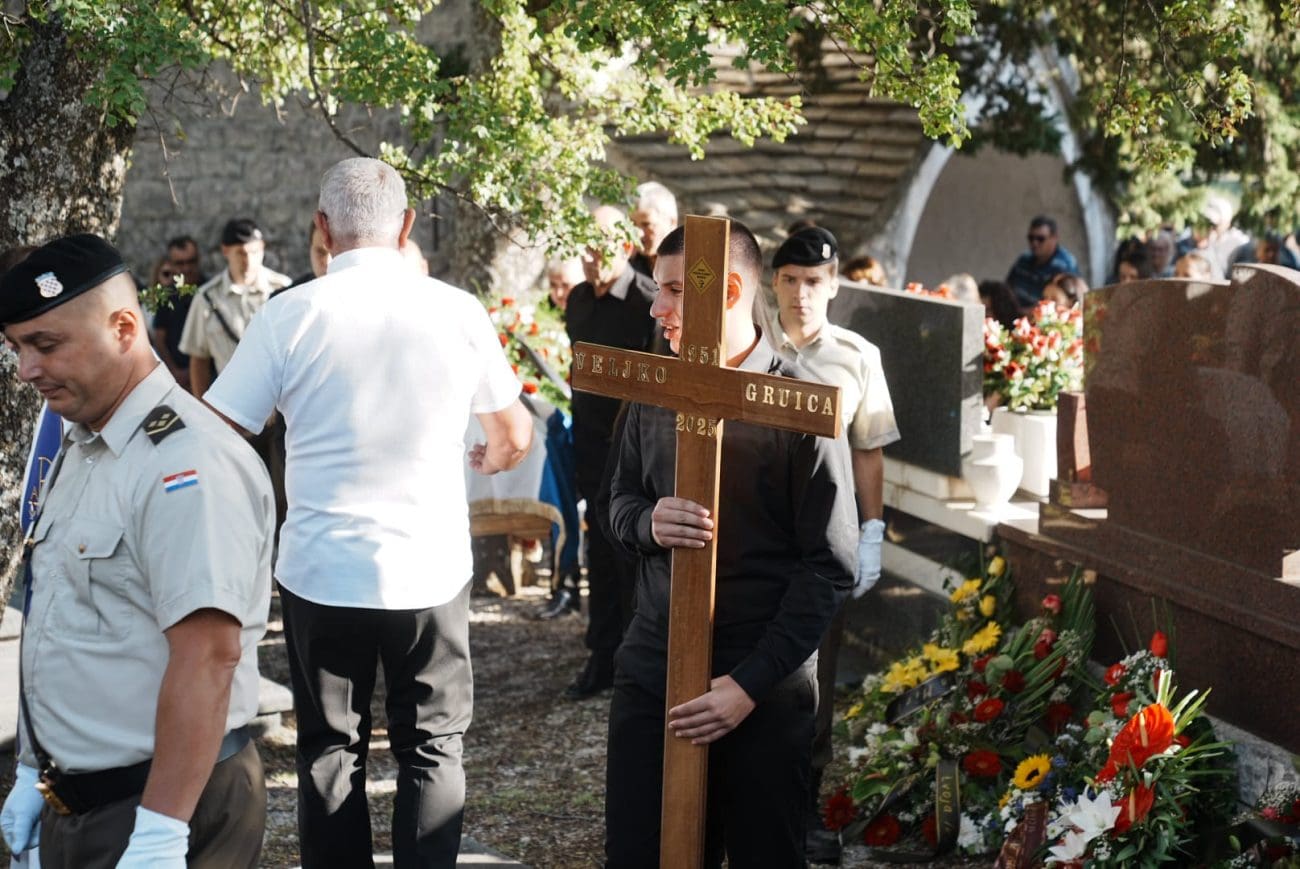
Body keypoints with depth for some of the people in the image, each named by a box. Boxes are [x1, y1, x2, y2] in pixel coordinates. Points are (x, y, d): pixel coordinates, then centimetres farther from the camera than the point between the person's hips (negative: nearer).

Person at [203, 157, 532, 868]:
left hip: (320, 572, 0)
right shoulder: (459, 311, -3)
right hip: (431, 571, 1)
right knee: (432, 747, 13)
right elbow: (515, 437, 9)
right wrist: (484, 460, 32)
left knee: (330, 751, 13)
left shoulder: (290, 314, -8)